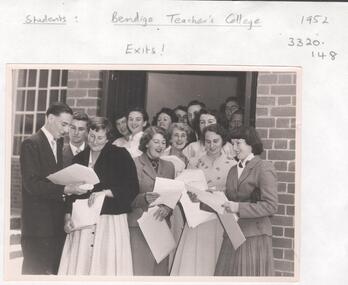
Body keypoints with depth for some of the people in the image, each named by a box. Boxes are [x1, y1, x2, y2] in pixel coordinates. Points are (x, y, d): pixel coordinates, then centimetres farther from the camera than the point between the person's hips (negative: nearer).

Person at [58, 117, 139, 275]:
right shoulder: (79, 158, 12)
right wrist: (68, 216, 0)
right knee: (79, 265, 1)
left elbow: (132, 189, -7)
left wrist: (105, 192, -15)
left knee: (107, 265, -5)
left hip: (111, 222, -3)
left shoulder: (121, 155, -1)